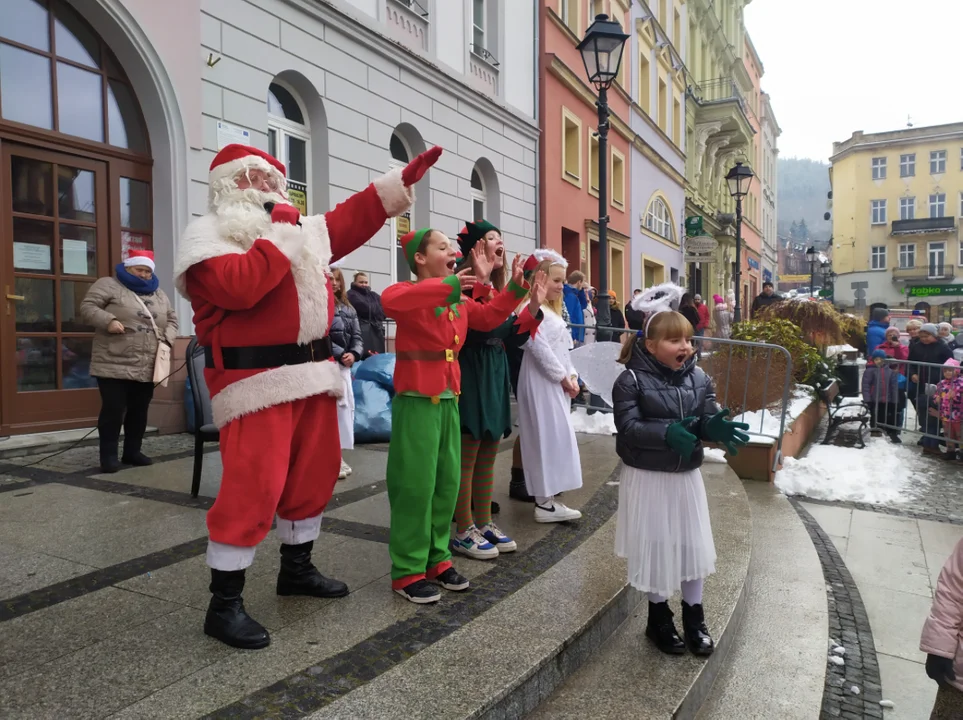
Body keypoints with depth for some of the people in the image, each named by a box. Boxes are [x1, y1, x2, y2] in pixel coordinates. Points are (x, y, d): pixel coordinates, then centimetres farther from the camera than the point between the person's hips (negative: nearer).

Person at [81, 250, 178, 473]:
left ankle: (132, 452, 22)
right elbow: (87, 308, -6)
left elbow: (171, 319, 19)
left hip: (147, 368, 5)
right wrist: (108, 321, -21)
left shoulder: (159, 294, 16)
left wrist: (168, 339, 2)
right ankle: (109, 455, 6)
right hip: (114, 366, -5)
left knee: (139, 411, 11)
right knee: (113, 410, -4)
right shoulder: (109, 285, 0)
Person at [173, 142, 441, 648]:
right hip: (255, 379, -8)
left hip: (311, 373, 8)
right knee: (253, 486, -10)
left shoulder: (304, 229, 18)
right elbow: (239, 287, -23)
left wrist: (405, 178, 23)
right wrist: (280, 235, -13)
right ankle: (224, 604, 5)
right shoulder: (210, 235, -4)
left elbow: (351, 219, 26)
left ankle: (296, 568, 34)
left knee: (314, 474, 15)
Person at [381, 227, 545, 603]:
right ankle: (407, 571, 10)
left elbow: (489, 317, 18)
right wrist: (449, 285, -38)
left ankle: (436, 559, 27)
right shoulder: (410, 292, -12)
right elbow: (390, 301, -34)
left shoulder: (459, 301, 13)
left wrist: (514, 287, 4)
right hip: (416, 400, -8)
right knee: (416, 485, -2)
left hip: (448, 399, 8)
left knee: (448, 482, 12)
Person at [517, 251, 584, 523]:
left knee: (555, 438, 11)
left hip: (556, 383, 10)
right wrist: (563, 377, -15)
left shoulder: (550, 308, 19)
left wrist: (572, 376, 5)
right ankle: (544, 504, -3)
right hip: (543, 383, -10)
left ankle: (547, 497, 18)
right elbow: (538, 346, -23)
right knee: (550, 438, -9)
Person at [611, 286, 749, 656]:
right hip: (648, 477, -4)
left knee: (693, 544, 11)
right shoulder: (631, 381, -15)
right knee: (655, 547, 8)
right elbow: (628, 427, -22)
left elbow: (708, 420, -5)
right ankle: (659, 618, 29)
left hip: (687, 475, 4)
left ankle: (694, 618, 31)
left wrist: (717, 428, -28)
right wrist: (667, 434, -35)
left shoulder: (698, 378, -1)